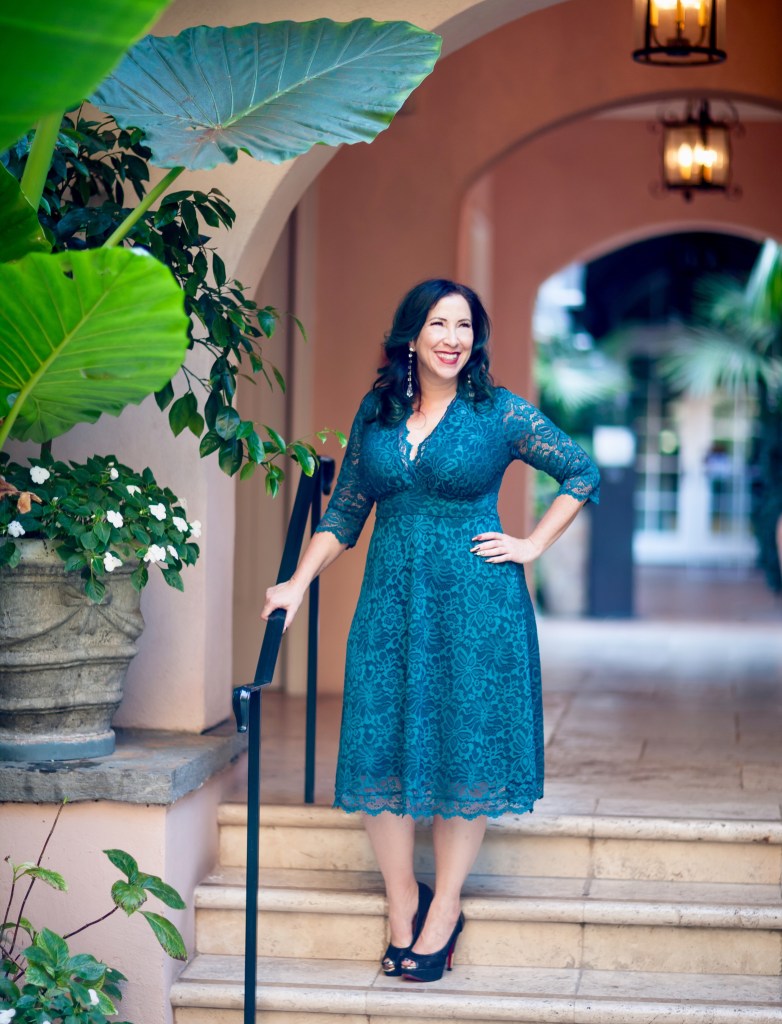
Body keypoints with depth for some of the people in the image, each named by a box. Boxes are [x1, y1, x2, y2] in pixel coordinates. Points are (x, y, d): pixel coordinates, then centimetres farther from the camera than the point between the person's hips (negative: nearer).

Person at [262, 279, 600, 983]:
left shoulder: (500, 413, -2)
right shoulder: (376, 412, 8)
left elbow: (583, 474, 6)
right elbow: (345, 511, 13)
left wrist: (532, 547, 0)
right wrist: (300, 582, 4)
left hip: (475, 604, -3)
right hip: (391, 601, 3)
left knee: (464, 751, 1)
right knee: (380, 748, -1)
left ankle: (445, 908, 12)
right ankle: (402, 902, 13)